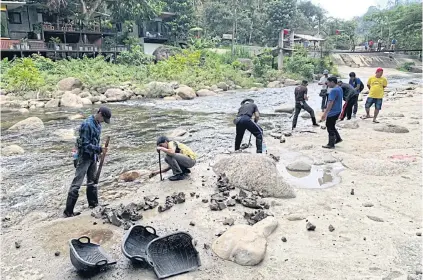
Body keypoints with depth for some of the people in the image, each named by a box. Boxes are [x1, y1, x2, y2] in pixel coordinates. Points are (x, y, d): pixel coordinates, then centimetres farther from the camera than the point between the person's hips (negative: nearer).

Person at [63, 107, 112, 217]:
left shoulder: (98, 124, 7)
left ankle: (93, 204, 33)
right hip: (84, 157, -9)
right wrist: (100, 149, -27)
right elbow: (85, 145, -22)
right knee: (76, 184, -7)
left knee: (92, 182, 19)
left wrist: (98, 154, 16)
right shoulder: (87, 125, -20)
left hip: (93, 157, 9)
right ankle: (68, 211, -3)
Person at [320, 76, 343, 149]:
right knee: (332, 126, 23)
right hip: (337, 111, 10)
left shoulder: (333, 90, -20)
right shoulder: (339, 89, 10)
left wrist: (325, 113, -23)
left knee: (330, 128, 0)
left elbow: (331, 103, -24)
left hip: (332, 112, -10)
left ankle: (331, 144, 7)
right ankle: (338, 138, 27)